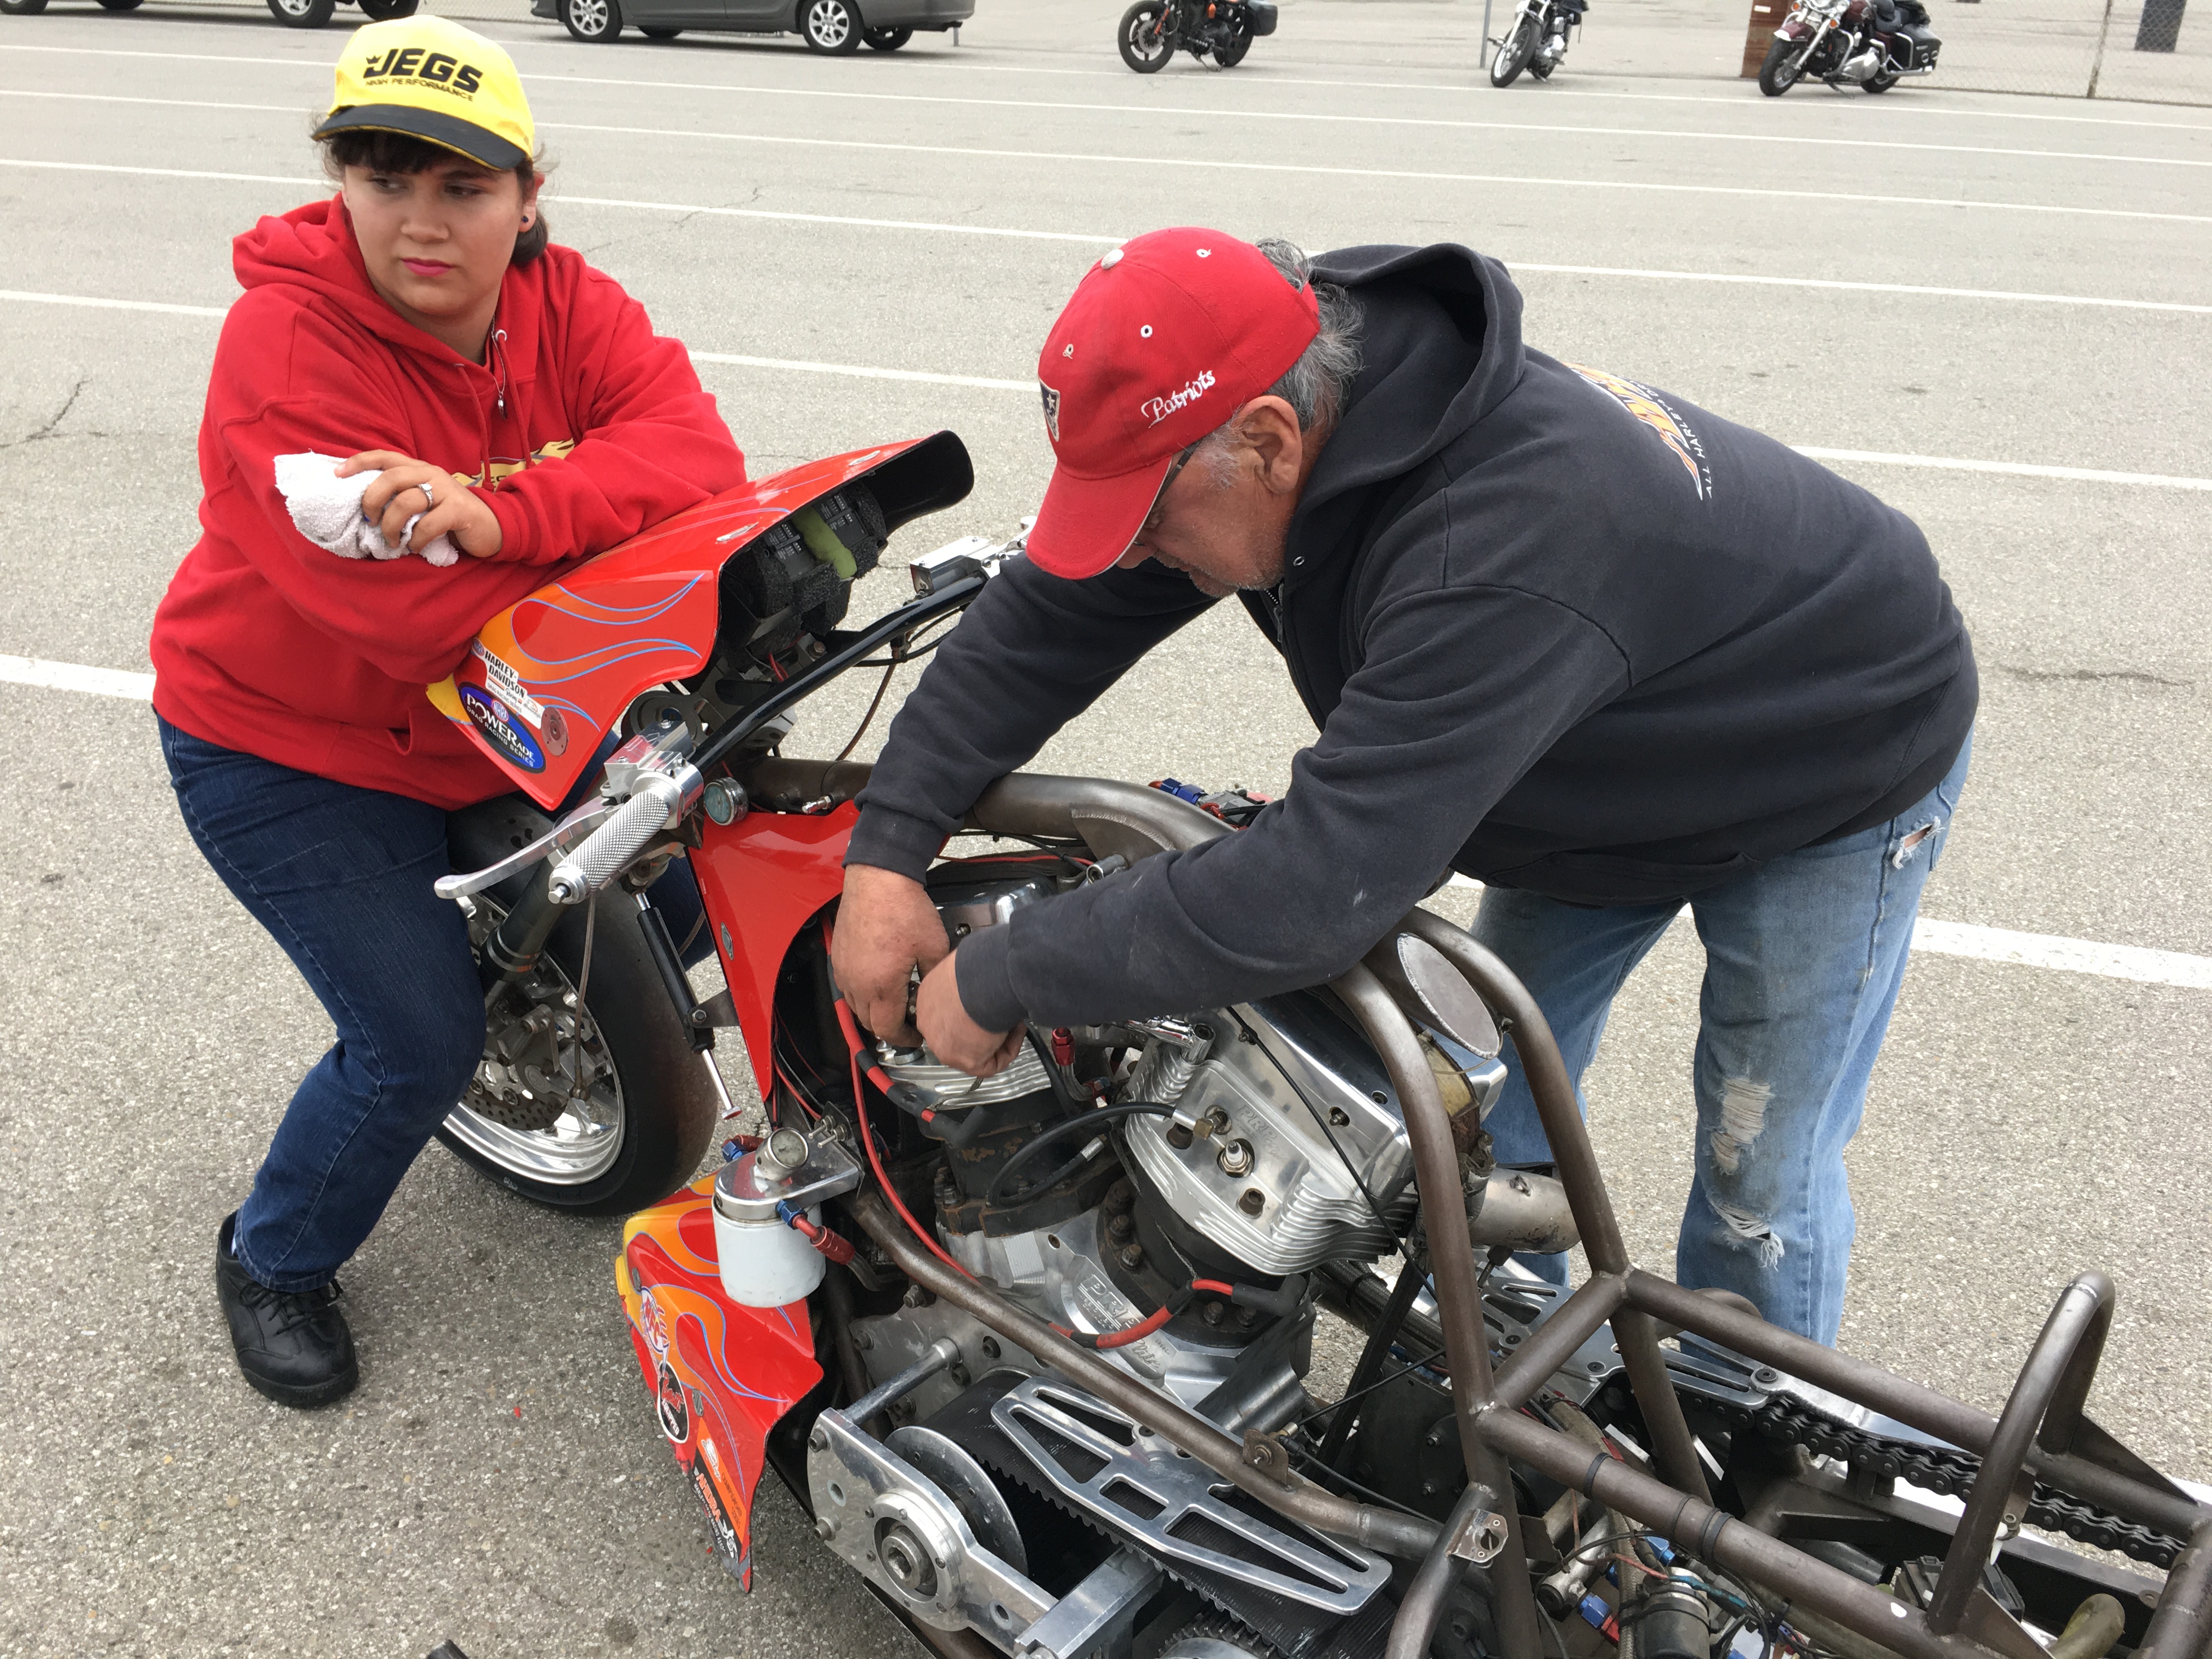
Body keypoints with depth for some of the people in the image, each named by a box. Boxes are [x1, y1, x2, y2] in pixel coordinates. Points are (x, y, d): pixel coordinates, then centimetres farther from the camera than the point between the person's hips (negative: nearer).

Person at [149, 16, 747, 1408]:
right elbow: (402, 607, -36)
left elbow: (695, 449, -28)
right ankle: (274, 1262, 23)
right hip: (289, 754, -6)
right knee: (419, 1043, -8)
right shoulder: (287, 337, -26)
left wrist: (502, 512, -42)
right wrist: (613, 547, -30)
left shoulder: (566, 305, -9)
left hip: (497, 720, 6)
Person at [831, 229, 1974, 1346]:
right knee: (1494, 1098, 13)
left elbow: (1314, 892, -49)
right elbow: (1048, 618, -14)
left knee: (1756, 1184, -2)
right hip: (1618, 760, 7)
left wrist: (999, 979, -39)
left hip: (1840, 766, -7)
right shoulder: (1295, 423, -21)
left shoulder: (1504, 553, -47)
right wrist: (885, 851, -22)